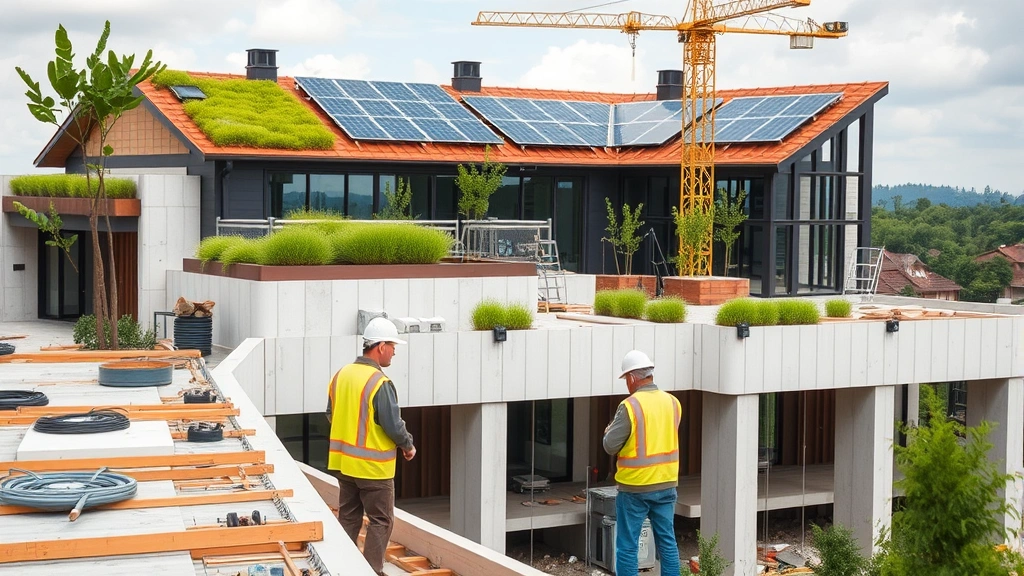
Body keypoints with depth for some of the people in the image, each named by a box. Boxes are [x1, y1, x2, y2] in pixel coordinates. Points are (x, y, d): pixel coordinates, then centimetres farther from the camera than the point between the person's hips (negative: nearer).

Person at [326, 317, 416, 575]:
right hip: (373, 465, -7)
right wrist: (408, 446, -1)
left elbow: (331, 415, 13)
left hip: (344, 460, 7)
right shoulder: (379, 382, -20)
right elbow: (394, 425, -18)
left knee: (348, 518, 17)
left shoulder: (341, 375, 3)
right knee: (381, 521, 4)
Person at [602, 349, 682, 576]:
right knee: (667, 542, 13)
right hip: (666, 484, 6)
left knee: (627, 547, 3)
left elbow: (610, 446, -14)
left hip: (635, 487, -5)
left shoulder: (630, 406, -16)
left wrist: (609, 432, 7)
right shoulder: (673, 403, 2)